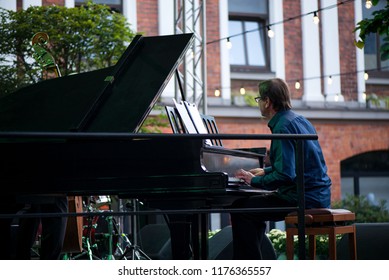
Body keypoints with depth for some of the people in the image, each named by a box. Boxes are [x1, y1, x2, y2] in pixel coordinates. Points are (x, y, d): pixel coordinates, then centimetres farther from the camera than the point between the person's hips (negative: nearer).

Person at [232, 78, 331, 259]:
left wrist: (254, 180, -12)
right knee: (253, 205, 27)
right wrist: (266, 171, 27)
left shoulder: (283, 127, -17)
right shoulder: (299, 120, 14)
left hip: (303, 199, -11)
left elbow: (285, 175, -24)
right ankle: (249, 260, 32)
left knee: (240, 209, -8)